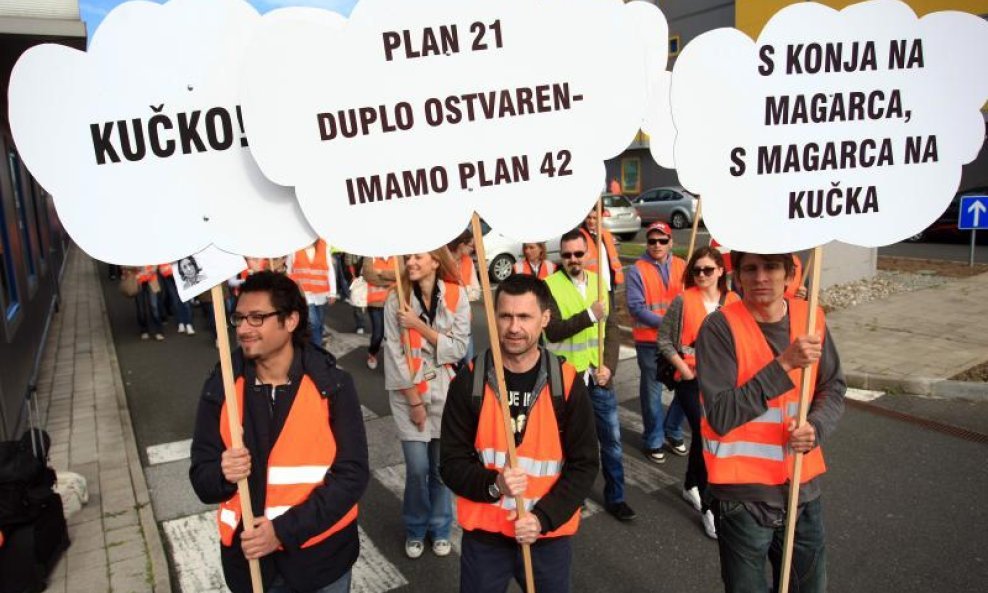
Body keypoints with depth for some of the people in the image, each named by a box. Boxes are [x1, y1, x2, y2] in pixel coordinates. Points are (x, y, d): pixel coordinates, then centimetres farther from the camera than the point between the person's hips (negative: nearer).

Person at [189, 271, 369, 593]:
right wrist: (224, 474, -23)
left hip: (322, 553, -2)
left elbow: (352, 474, -14)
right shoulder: (220, 387, -6)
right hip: (248, 554, 2)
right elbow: (202, 479, -1)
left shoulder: (332, 385, -12)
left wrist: (285, 530, -20)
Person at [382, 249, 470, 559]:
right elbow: (394, 353, -8)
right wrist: (414, 401, -8)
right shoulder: (396, 299, -7)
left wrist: (419, 325, -16)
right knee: (417, 467, 1)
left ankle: (440, 528, 33)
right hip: (407, 393, -1)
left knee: (442, 465, 10)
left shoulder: (456, 295, -5)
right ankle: (415, 529, 27)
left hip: (445, 392, 1)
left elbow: (459, 347, -7)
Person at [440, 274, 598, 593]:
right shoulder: (469, 381, -9)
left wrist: (544, 517, -17)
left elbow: (584, 464, -5)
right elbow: (452, 462, -6)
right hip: (484, 534, 0)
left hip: (550, 535, 0)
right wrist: (493, 484, -24)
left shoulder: (567, 383, -9)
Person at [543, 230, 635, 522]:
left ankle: (615, 497, 28)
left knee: (612, 440, 11)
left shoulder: (599, 282, 6)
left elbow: (612, 329, 6)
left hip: (599, 378, 4)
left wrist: (609, 366, -6)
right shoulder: (549, 286, -9)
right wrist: (590, 315, -24)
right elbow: (553, 330, -20)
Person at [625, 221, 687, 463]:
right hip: (649, 341, -3)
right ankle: (654, 441, 22)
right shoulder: (637, 270, -6)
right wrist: (664, 322, -19)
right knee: (652, 391, 7)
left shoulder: (681, 267, 5)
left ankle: (672, 432, 30)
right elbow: (636, 307, -13)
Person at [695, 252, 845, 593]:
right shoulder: (720, 327, -17)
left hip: (803, 487, 5)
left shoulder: (810, 318, -1)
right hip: (743, 495, -5)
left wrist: (816, 428, -12)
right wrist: (784, 365, -27)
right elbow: (721, 416, -22)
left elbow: (833, 390, 8)